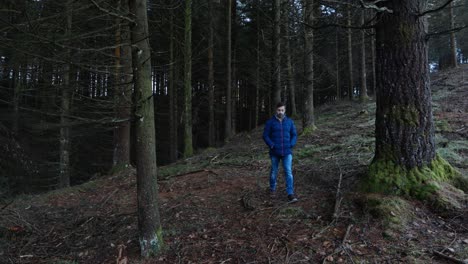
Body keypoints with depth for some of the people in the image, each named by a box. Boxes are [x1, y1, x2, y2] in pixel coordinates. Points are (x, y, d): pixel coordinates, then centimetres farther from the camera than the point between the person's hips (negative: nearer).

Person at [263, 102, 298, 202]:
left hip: (287, 152, 1)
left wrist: (291, 145, -6)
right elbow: (265, 135, -2)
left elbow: (294, 135, 9)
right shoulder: (270, 122, -4)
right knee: (274, 172, 12)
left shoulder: (290, 121, 3)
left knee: (289, 172, -7)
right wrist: (272, 145, -13)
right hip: (274, 152, -1)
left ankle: (290, 194, -5)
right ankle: (272, 189, 34)